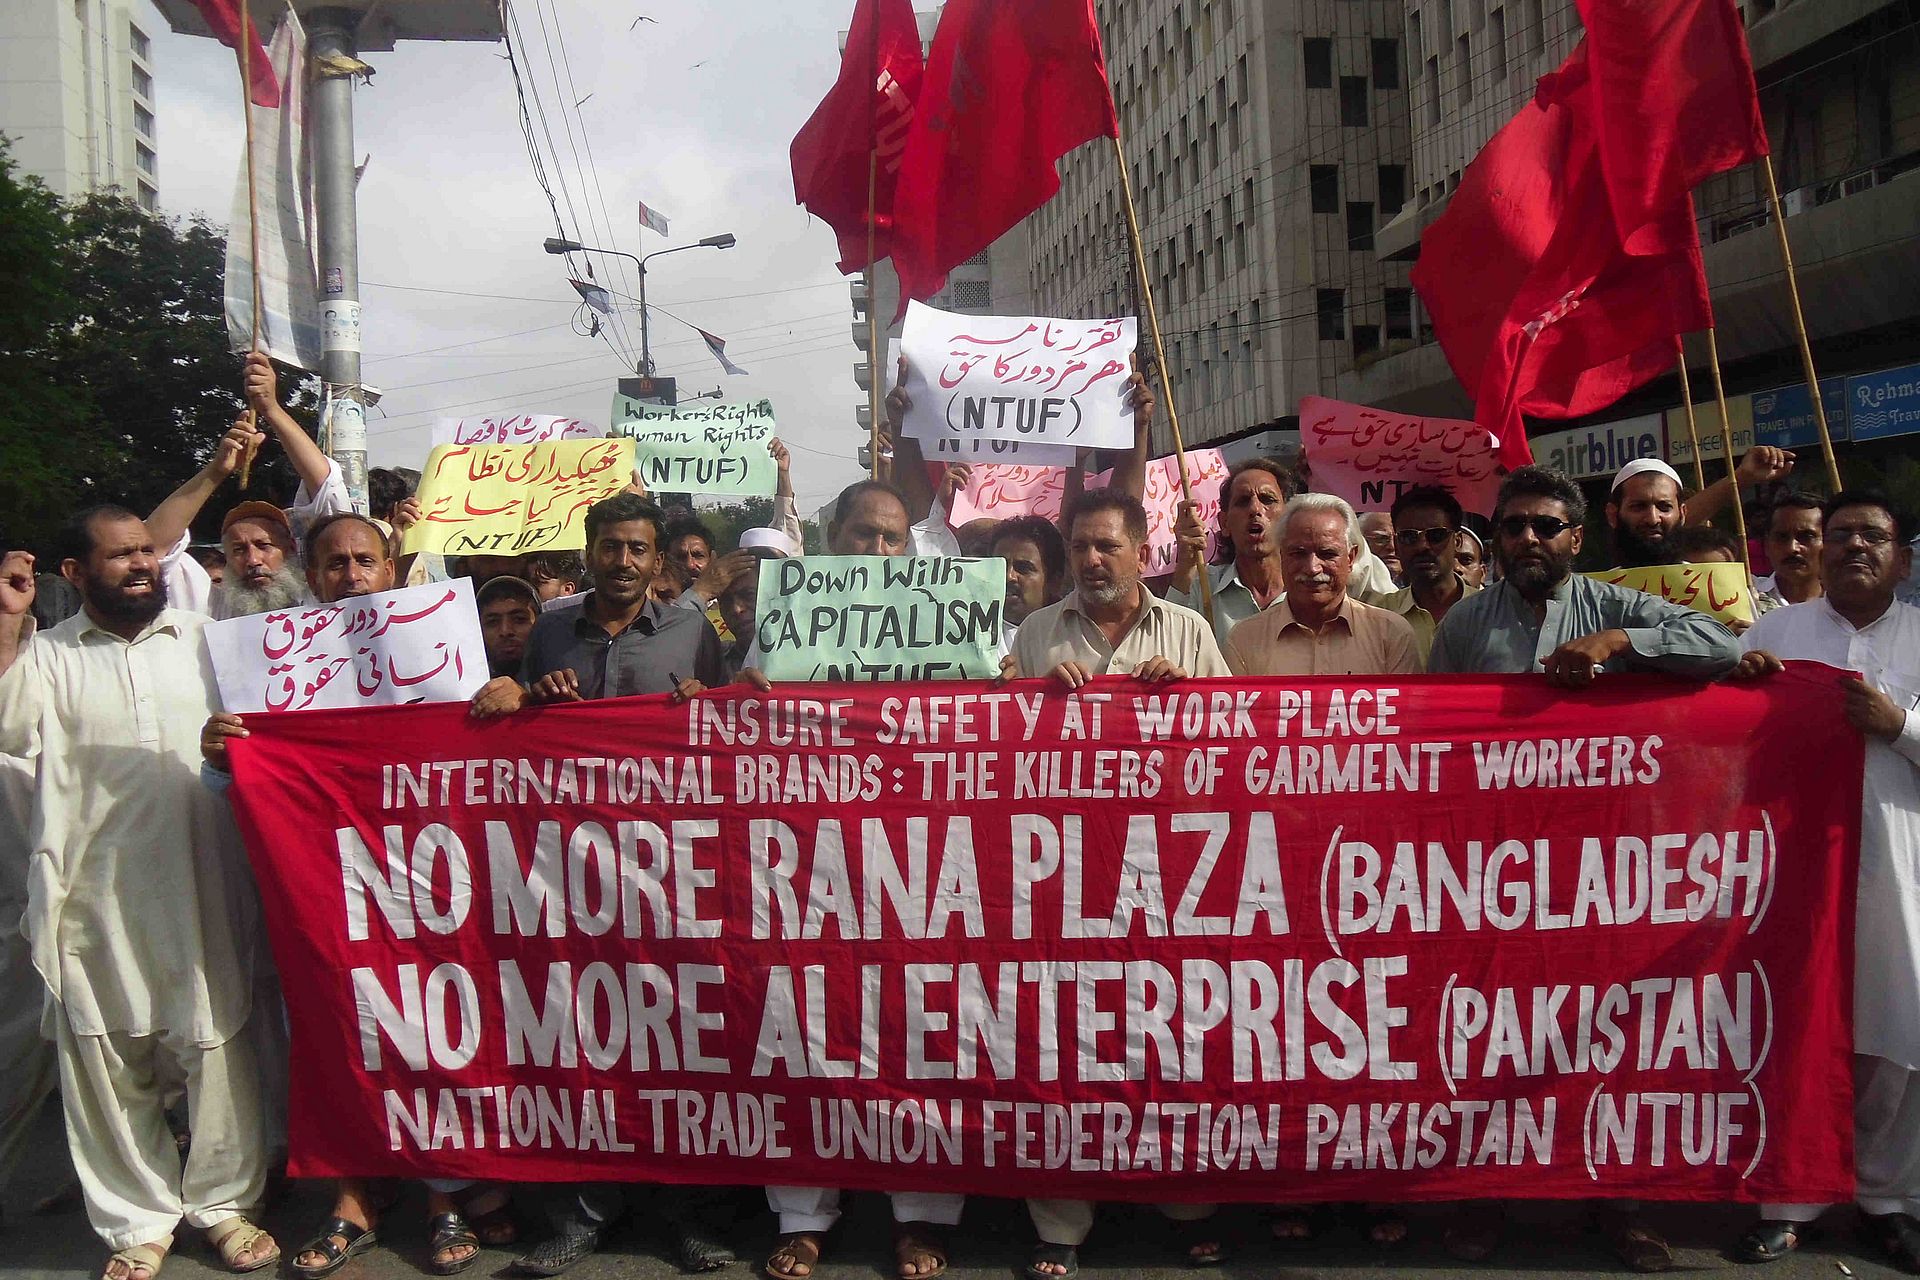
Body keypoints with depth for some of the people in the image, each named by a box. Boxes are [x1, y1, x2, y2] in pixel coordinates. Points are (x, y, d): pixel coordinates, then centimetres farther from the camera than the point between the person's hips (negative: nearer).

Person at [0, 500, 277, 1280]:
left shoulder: (207, 638, 11)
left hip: (205, 887, 0)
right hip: (96, 900, 0)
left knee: (219, 1048, 5)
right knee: (106, 1062, 8)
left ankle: (225, 1202, 22)